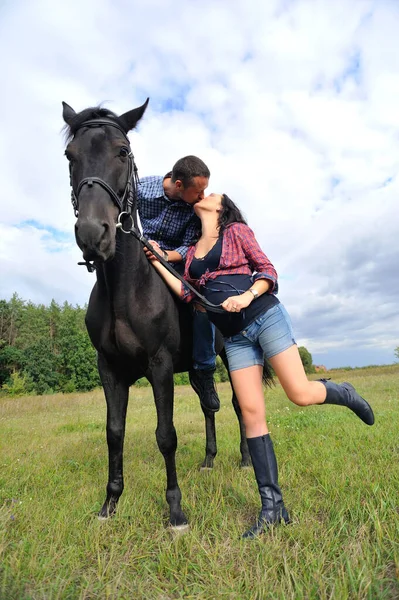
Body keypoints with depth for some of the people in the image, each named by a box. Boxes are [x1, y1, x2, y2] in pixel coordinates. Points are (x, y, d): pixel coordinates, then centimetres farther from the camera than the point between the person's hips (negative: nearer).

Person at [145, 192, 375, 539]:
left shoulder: (237, 230, 7)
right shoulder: (191, 252, 20)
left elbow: (268, 271, -1)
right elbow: (187, 294, 7)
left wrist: (247, 295, -20)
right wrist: (156, 261, 4)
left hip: (265, 316, -4)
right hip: (235, 337, 4)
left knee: (301, 395, -9)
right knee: (252, 415, 0)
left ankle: (344, 394, 27)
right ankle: (272, 507, 10)